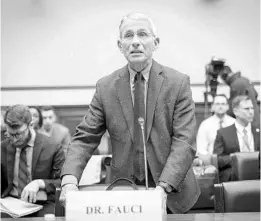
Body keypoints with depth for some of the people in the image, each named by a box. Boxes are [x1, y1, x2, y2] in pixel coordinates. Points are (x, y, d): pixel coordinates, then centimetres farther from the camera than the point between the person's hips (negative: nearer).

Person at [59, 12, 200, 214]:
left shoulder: (179, 83, -6)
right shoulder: (105, 87, 0)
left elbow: (184, 142, -12)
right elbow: (85, 138, -2)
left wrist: (163, 187, -25)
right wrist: (70, 180, -19)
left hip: (172, 195, -1)